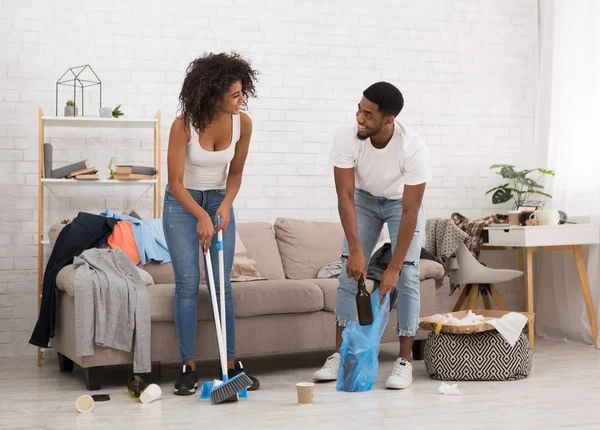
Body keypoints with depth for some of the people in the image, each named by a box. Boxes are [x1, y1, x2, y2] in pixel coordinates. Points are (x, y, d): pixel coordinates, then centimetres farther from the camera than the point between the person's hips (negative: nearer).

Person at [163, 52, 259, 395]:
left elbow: (235, 173, 1)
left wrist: (225, 205, -14)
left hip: (219, 202, 3)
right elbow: (175, 182, -17)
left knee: (223, 285, -2)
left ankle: (232, 364, 5)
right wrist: (201, 216, -25)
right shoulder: (184, 126, -23)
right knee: (188, 284, -9)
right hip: (183, 203, -3)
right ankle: (189, 368, -3)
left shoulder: (242, 123, -12)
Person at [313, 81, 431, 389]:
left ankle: (405, 360, -4)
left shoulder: (414, 149, -37)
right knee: (350, 272, -5)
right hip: (364, 199, 2)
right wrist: (355, 249, -36)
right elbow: (345, 196, -28)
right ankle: (340, 355, 3)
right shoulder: (346, 139, -31)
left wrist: (394, 267, -33)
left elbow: (410, 212, -33)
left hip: (402, 203, -2)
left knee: (406, 276, -12)